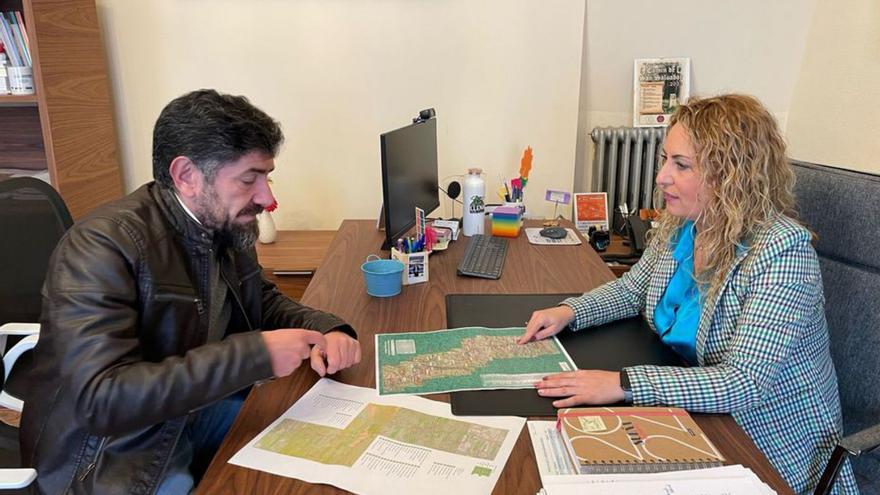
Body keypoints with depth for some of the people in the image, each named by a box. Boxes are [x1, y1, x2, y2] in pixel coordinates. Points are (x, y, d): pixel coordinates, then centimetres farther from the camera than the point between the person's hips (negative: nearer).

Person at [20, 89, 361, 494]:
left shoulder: (226, 227, -3)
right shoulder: (101, 246, -25)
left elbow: (264, 302, 12)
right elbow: (102, 398, -31)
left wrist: (323, 329, -9)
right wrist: (255, 354, -33)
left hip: (193, 416, 7)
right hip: (115, 461, -6)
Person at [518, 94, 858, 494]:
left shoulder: (781, 251, -26)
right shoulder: (677, 225, -5)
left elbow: (746, 383, -31)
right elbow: (632, 289, 12)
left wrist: (623, 384, -38)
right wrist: (569, 311, -7)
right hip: (704, 421, 6)